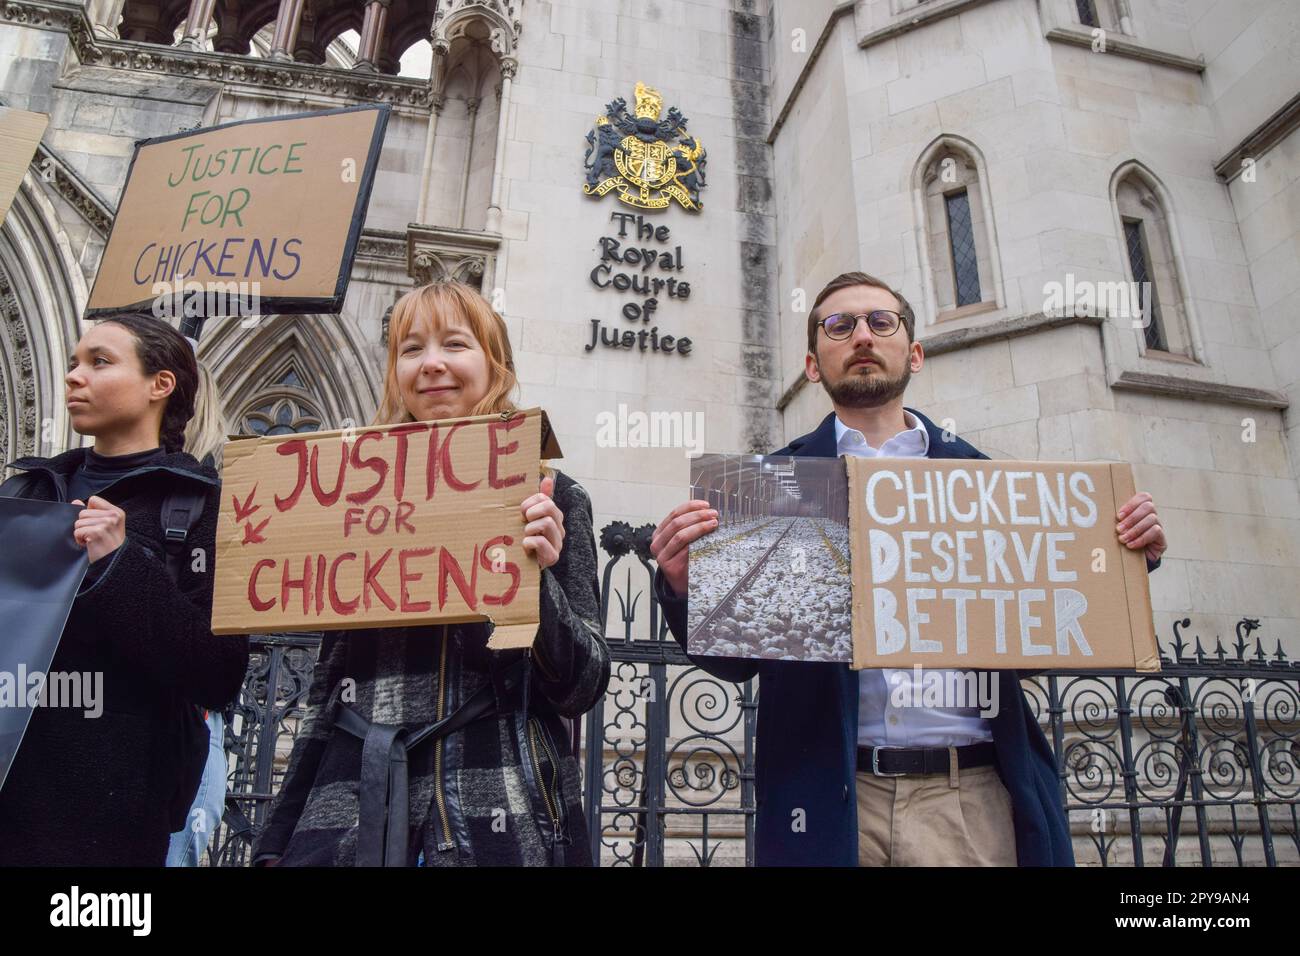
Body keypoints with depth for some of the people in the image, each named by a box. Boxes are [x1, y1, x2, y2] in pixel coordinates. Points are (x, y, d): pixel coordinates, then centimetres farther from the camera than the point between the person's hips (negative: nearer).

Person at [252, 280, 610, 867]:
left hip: (504, 821, -2)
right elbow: (328, 688, 13)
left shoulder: (547, 498, -3)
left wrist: (536, 578, -22)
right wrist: (276, 841, 13)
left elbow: (583, 689, -5)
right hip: (350, 815, 3)